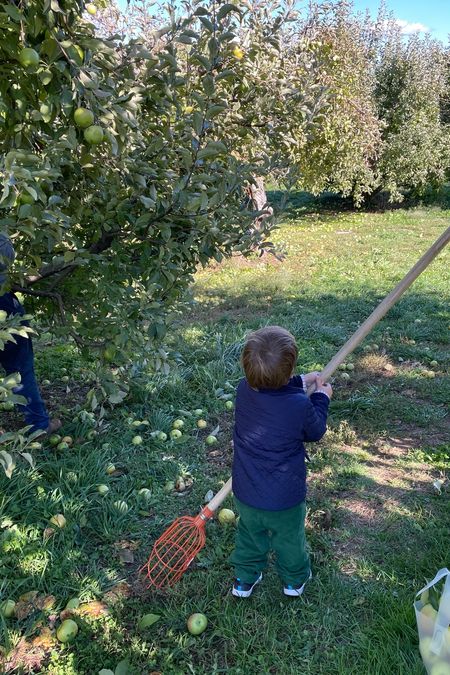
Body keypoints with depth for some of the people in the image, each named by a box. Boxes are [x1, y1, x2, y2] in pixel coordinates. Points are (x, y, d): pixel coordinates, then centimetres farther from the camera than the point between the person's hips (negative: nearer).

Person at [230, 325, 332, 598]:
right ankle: (295, 580, 49)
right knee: (290, 539, 25)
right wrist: (322, 397, 6)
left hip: (246, 494, 3)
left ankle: (244, 580, 47)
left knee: (249, 536, 28)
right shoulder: (300, 406, -30)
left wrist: (302, 382, 11)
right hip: (285, 498, -3)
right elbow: (316, 432, -7)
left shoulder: (244, 390, -17)